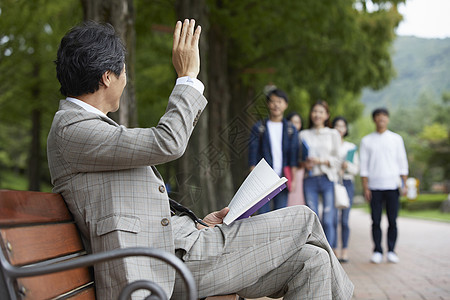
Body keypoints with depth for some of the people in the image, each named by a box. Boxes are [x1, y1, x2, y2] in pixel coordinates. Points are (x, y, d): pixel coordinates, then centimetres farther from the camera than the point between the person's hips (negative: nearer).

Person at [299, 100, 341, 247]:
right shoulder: (304, 134, 14)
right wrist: (305, 164, -6)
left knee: (328, 221, -8)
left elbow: (337, 159, 5)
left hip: (328, 179, -1)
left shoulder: (333, 134, 10)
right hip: (310, 180, 1)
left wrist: (321, 161, -11)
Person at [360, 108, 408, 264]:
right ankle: (377, 251, 7)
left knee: (392, 220, -2)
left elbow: (402, 163, 10)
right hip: (374, 186, 0)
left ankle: (391, 251, 6)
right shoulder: (367, 141, 9)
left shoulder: (396, 139, 10)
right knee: (376, 221, -1)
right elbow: (364, 165, 7)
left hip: (392, 186, 0)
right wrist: (365, 187, 0)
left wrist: (405, 184, 3)